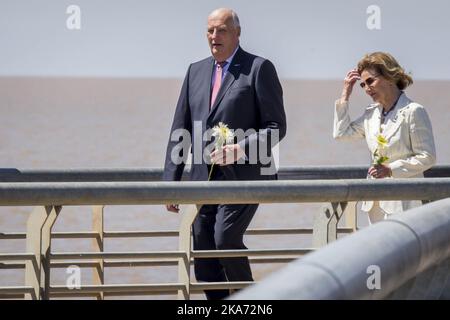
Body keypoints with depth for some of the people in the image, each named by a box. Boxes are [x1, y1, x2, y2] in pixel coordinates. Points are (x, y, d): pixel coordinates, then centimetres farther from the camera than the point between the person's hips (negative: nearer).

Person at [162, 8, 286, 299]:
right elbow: (180, 129, 15)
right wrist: (171, 180, 9)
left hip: (242, 178, -6)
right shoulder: (196, 71, 16)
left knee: (226, 238, -22)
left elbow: (276, 127, -5)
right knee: (204, 263, 2)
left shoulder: (259, 69, -1)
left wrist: (241, 149, -20)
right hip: (203, 180, 6)